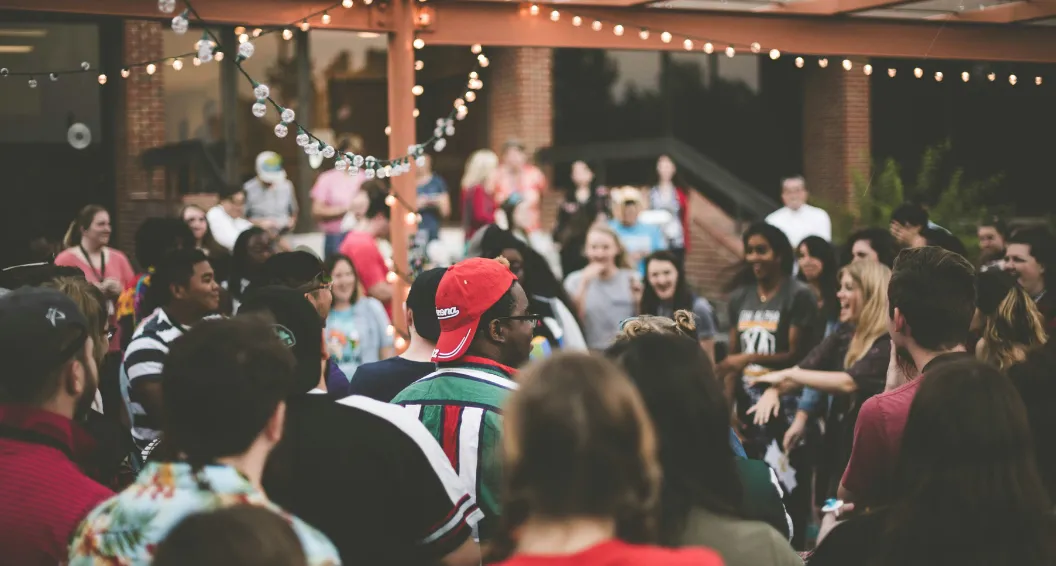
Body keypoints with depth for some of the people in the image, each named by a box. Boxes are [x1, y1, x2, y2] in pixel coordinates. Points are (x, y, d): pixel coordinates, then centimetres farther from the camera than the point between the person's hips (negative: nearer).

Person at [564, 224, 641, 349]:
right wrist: (584, 283, -10)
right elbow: (573, 320, -6)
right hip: (591, 352, -1)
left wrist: (639, 301, -7)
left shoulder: (633, 279, 8)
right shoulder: (575, 280, 7)